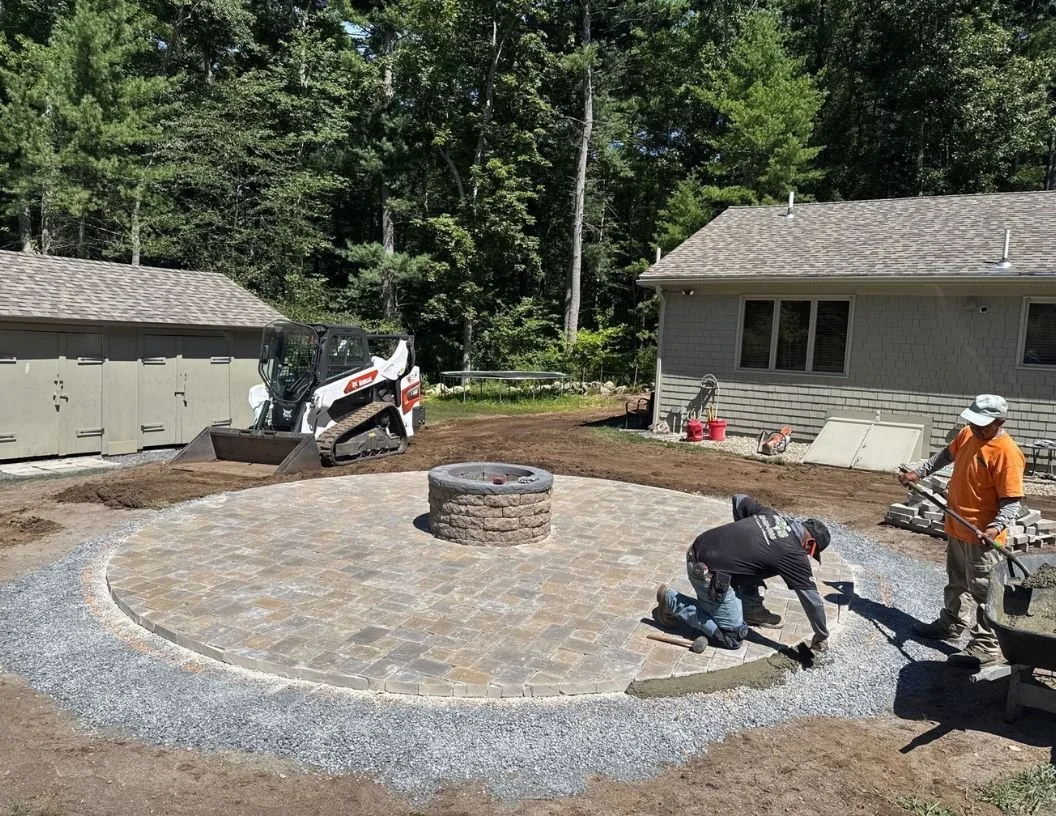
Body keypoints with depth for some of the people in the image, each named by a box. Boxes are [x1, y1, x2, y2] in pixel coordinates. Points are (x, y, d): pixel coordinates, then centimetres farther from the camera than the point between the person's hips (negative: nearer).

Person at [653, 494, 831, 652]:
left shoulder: (770, 513, 11)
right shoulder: (794, 554, -6)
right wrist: (822, 635, 13)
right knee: (732, 637, 1)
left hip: (697, 549, 9)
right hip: (709, 573, -9)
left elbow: (739, 500, 24)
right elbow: (811, 598, 0)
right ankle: (673, 601, 1)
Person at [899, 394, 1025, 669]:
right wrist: (919, 472, 21)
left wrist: (997, 526, -36)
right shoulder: (968, 434, 1)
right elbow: (947, 454, 22)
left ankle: (985, 646, 12)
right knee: (956, 582, 23)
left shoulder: (1007, 453, -23)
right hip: (956, 528, 9)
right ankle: (951, 625, 40)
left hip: (982, 536, -8)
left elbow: (1012, 500, -23)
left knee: (982, 591, 1)